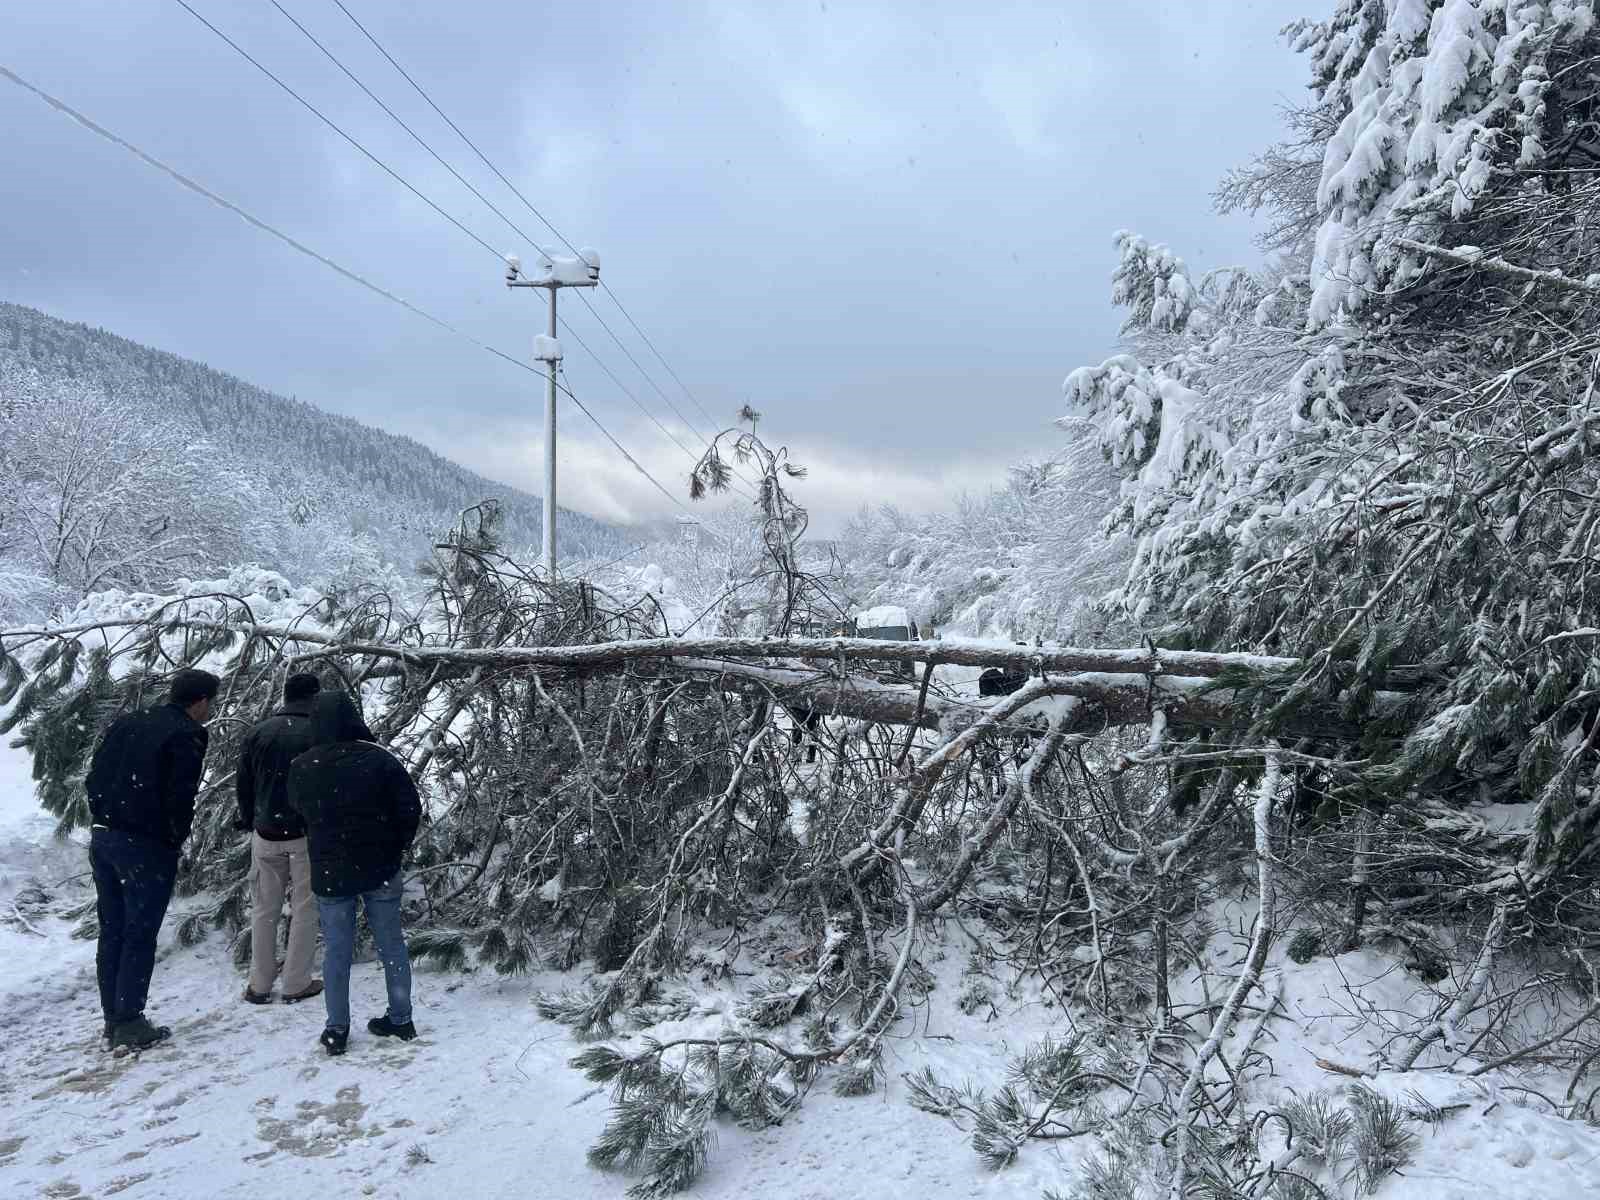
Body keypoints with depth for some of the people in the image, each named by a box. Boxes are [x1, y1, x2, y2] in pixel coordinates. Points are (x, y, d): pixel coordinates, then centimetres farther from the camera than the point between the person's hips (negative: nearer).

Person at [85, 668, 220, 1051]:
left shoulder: (125, 723, 12)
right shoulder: (187, 734, -11)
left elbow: (94, 779, 11)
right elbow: (180, 796, -17)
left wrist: (104, 819, 15)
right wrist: (176, 840, -2)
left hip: (103, 838, 7)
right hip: (147, 846, -7)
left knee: (111, 931, 14)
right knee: (139, 936, 1)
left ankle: (113, 1018, 22)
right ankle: (129, 1024, 5)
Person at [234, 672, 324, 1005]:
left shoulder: (257, 732, 3)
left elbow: (242, 783, 8)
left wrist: (249, 821, 20)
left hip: (266, 833, 3)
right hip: (308, 834, -3)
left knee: (264, 909, 14)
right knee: (305, 908, 7)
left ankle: (259, 985, 18)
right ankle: (296, 984, 10)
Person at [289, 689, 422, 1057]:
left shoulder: (301, 768, -6)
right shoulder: (378, 759, -13)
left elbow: (297, 810, 11)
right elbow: (411, 807, -9)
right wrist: (396, 846, 6)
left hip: (330, 873, 1)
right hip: (381, 870, -1)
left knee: (336, 950, 10)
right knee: (391, 944, 11)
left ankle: (337, 1029, 15)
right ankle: (400, 1019, 19)